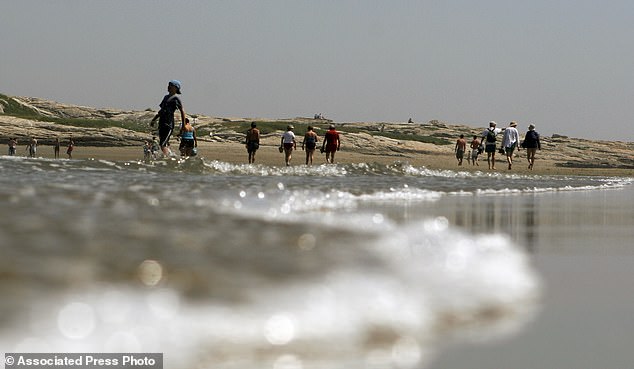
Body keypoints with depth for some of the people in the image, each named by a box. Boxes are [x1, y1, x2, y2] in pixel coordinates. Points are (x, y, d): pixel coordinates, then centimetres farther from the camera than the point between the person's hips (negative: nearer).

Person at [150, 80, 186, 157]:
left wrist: (183, 124, -10)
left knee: (163, 145, -17)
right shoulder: (166, 97, 21)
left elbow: (182, 111, -5)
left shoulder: (176, 98, -3)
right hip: (162, 123, 8)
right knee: (165, 145, 8)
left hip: (169, 124, -8)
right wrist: (154, 120, 22)